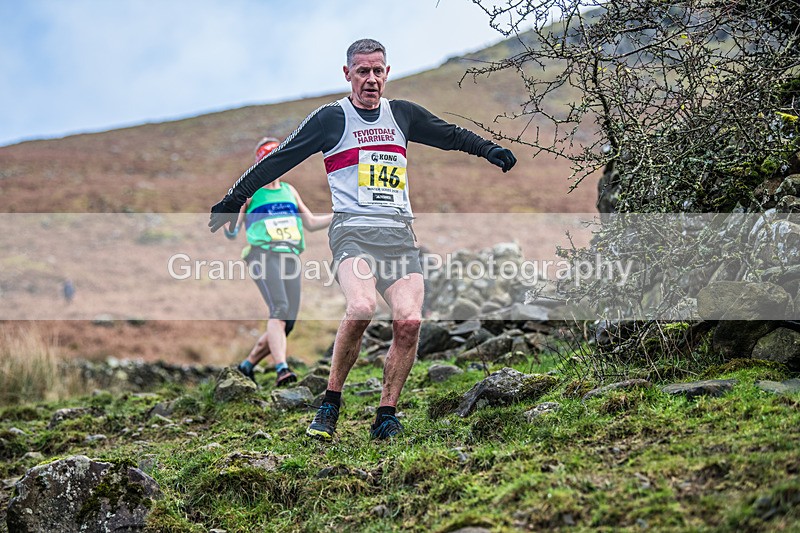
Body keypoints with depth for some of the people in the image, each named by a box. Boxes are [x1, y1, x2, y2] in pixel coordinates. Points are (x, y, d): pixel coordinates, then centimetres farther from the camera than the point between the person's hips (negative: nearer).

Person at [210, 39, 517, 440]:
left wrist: (489, 150, 28)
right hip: (352, 229, -4)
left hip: (400, 234, 4)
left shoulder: (403, 114, 18)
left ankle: (386, 415, -3)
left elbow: (450, 135, 34)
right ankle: (330, 407, -13)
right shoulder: (331, 118, 6)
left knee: (409, 321, -17)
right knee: (361, 308, -30)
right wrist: (233, 200, 5)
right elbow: (279, 160, 7)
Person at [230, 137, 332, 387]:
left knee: (288, 323, -2)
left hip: (290, 257, 5)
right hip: (263, 254, -5)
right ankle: (282, 368, -37)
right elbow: (232, 230, 5)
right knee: (279, 308, -27)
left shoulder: (289, 191, 23)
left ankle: (248, 364, 16)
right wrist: (231, 229, -18)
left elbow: (311, 223, 27)